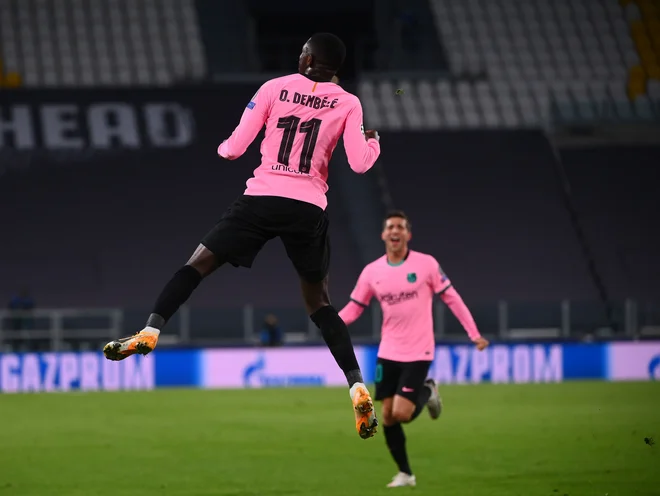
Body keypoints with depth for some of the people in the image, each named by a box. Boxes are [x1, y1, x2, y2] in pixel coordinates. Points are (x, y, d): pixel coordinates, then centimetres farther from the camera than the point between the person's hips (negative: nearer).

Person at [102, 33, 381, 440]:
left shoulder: (274, 88, 4)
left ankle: (151, 332, -11)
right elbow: (360, 164, -1)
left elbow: (234, 149, 1)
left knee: (198, 264, 8)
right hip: (309, 210, 1)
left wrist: (221, 147, 25)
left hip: (262, 199, -1)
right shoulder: (348, 103, 4)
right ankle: (358, 387, 2)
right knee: (319, 301, 13)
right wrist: (374, 142, 22)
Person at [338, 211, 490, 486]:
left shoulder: (426, 264, -8)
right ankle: (405, 473, 18)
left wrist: (474, 334, -7)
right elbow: (354, 307, 7)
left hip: (418, 353, -4)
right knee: (388, 417, 1)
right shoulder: (372, 272, 1)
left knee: (402, 414, -14)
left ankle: (427, 393, 19)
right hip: (388, 354, 4)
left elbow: (452, 298, -2)